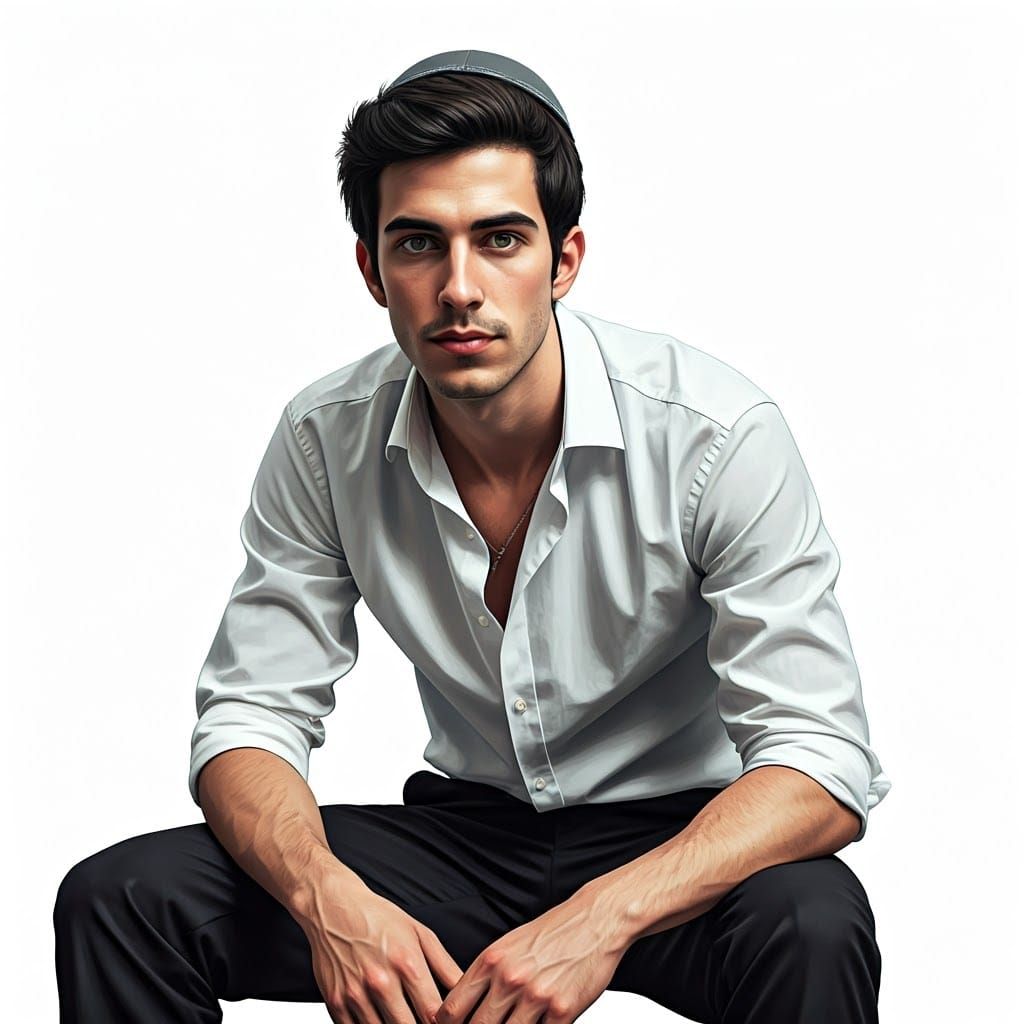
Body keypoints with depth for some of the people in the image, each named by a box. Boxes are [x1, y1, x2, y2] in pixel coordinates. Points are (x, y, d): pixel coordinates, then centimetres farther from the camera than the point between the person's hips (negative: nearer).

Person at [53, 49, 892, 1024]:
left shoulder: (714, 432, -20)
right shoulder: (325, 440, -9)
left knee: (810, 926, -37)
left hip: (674, 840, -3)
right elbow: (250, 718, -5)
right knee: (119, 899, -15)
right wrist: (329, 898, -28)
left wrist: (602, 918, -37)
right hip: (464, 829, 3)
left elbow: (820, 762, -22)